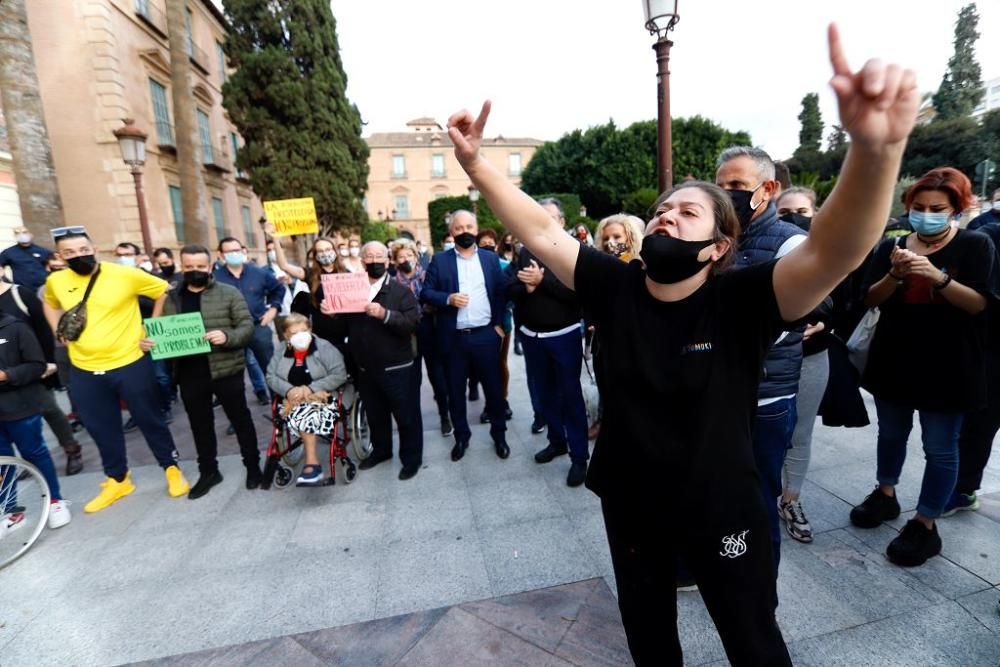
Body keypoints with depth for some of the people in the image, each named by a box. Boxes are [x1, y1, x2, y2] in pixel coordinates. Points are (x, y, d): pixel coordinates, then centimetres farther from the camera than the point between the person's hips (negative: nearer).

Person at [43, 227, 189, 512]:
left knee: (150, 421, 8)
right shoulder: (56, 281, 2)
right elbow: (51, 303, 24)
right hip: (84, 371, 4)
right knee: (101, 429, 15)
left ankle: (172, 470, 25)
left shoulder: (124, 274, -12)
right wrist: (59, 331, 9)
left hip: (130, 364, -4)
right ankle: (117, 480, 33)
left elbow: (163, 291, -3)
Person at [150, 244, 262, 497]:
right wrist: (149, 342, -9)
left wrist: (227, 336, -27)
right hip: (189, 374, 4)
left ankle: (253, 466, 21)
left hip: (225, 370, -4)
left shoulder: (229, 293, -3)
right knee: (200, 425, 15)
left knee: (240, 419, 7)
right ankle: (208, 471, 30)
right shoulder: (171, 298, 10)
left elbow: (247, 327, -8)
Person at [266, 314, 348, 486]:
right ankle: (313, 463, -25)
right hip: (294, 400, 4)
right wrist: (289, 390, -15)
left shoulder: (324, 348, -8)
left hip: (322, 397, -4)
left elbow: (339, 375, -15)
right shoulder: (281, 353, 9)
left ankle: (310, 464, -25)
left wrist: (311, 388, -21)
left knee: (304, 414, -33)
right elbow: (271, 377, 5)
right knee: (301, 413, -30)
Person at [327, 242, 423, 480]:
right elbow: (343, 329, 11)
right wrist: (332, 315, -9)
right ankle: (380, 450, 42)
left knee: (406, 416, 7)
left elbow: (412, 323, -18)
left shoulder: (400, 290, -6)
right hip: (365, 369, 5)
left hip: (397, 368, -4)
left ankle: (411, 458, 24)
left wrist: (384, 314, -31)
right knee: (375, 415, 21)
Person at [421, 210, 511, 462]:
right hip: (454, 337, 0)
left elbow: (503, 291, 8)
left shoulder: (491, 258, 6)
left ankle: (499, 433, 28)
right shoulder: (439, 260, 2)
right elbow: (426, 292, -1)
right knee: (455, 390, 10)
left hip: (486, 335, 1)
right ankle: (461, 436, 28)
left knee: (493, 386, 10)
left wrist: (499, 323, 1)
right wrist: (448, 299, -18)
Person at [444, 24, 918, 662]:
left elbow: (833, 252, -36)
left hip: (722, 509, -2)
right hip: (629, 501, 3)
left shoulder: (742, 300, -20)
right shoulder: (615, 286, -12)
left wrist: (876, 149, -53)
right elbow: (542, 232, -14)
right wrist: (474, 161, -21)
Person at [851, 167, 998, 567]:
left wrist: (938, 277, -27)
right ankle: (885, 496, 35)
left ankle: (925, 526, 15)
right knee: (891, 434, 17)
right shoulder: (891, 246, 3)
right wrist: (894, 274, -20)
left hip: (947, 366, -3)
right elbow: (872, 300, -3)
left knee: (940, 448, 4)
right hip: (894, 361, 3)